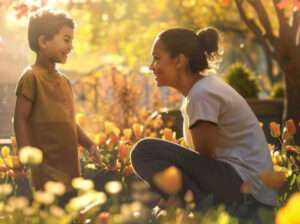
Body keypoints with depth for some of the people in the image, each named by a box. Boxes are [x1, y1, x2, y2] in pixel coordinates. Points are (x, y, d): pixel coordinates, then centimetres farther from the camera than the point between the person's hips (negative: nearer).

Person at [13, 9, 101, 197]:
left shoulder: (64, 81, 15)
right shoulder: (32, 76, -9)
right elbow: (20, 119, -11)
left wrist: (89, 145, 11)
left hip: (68, 166, 8)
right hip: (47, 168, -8)